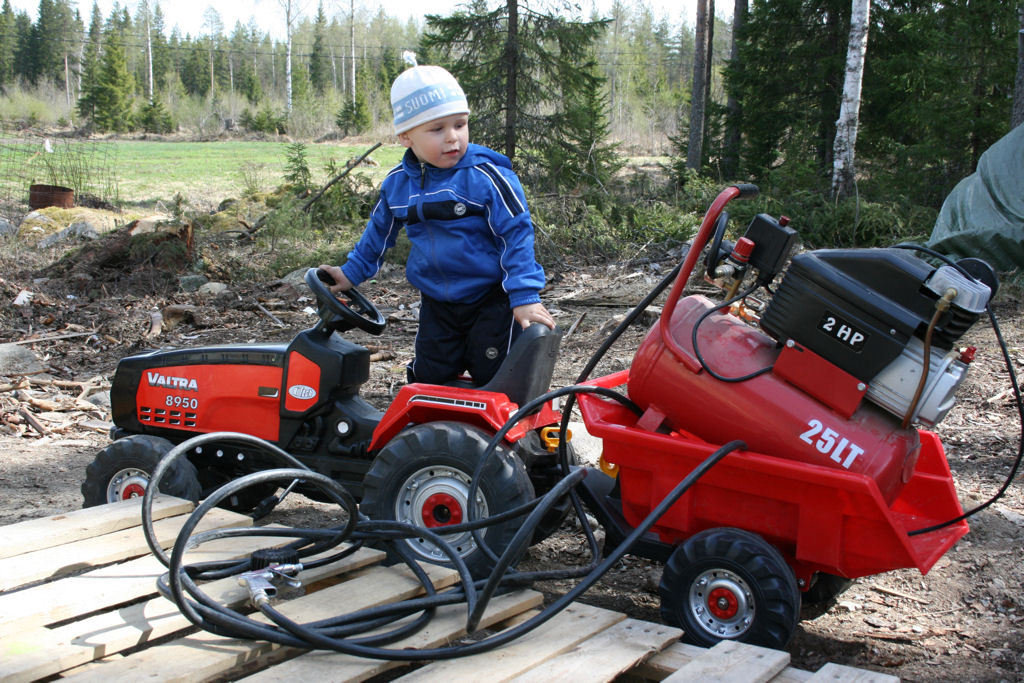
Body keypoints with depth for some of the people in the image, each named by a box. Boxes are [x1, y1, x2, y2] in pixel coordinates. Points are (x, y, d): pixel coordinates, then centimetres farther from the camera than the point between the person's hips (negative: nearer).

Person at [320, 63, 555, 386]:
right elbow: (379, 231, 19)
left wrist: (524, 296, -19)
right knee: (429, 378, 8)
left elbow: (516, 234, -15)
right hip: (436, 305, 5)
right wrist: (352, 273, 25)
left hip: (491, 302, -4)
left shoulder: (487, 176, -16)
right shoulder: (397, 183, 0)